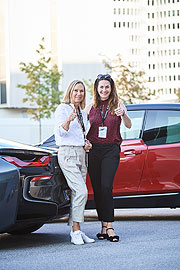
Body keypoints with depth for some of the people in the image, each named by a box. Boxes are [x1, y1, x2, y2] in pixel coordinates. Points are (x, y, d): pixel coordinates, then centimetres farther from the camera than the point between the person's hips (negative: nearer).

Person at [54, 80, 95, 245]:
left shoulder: (82, 113, 20)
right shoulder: (63, 109, -2)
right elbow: (61, 131, -13)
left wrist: (86, 144, 8)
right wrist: (69, 119, -32)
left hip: (81, 154, 8)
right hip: (67, 153, -7)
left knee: (77, 194, 3)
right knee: (81, 191, -19)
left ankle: (76, 231, 5)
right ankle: (76, 231, -16)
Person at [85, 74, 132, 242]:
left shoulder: (118, 105, 4)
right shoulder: (90, 108, 10)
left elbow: (128, 126, -8)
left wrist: (123, 115, -29)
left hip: (111, 150, -3)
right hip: (93, 150, 3)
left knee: (106, 187, -15)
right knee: (97, 189, 2)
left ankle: (109, 227, -16)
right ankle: (104, 226, 9)